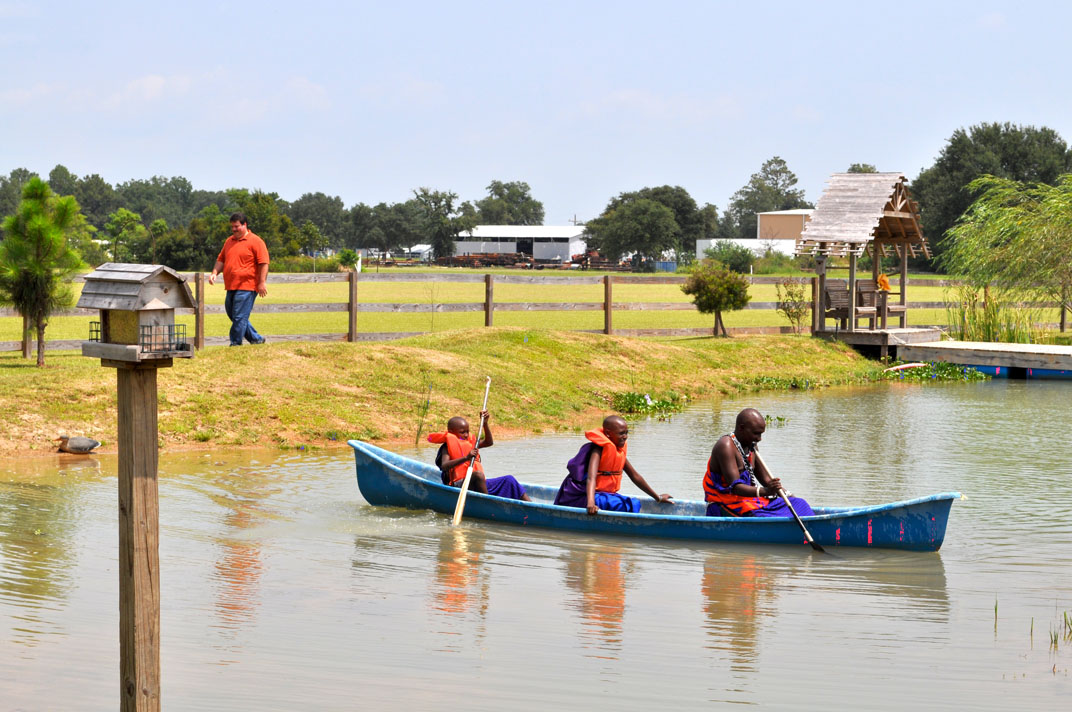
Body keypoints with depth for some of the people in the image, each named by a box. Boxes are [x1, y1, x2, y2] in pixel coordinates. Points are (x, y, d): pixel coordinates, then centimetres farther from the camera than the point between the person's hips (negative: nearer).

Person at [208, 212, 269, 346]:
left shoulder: (255, 241, -4)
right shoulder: (229, 241, 18)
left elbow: (263, 263, -9)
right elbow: (221, 260, 24)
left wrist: (262, 283, -15)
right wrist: (214, 272, 6)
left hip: (246, 287, -8)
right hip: (231, 287, 8)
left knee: (239, 317, -11)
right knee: (232, 315, 12)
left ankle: (236, 344, -6)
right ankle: (256, 339, 21)